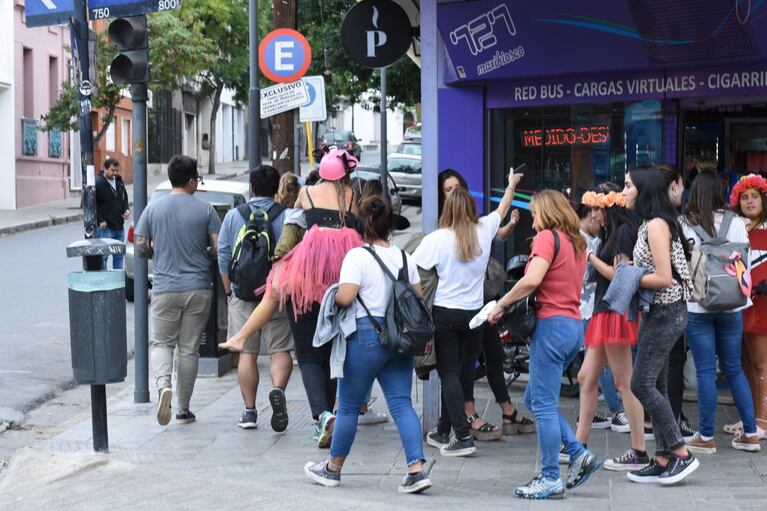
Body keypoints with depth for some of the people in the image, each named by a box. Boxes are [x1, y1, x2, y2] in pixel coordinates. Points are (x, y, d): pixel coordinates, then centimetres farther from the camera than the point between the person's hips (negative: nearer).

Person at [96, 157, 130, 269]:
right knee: (103, 256, -4)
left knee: (119, 256, 12)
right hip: (105, 226, -7)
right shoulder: (98, 183, -11)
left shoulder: (119, 181, 12)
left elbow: (125, 199, 25)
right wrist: (100, 220, -16)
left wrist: (126, 209, 5)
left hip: (119, 226, 7)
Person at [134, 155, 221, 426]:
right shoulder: (205, 209, -3)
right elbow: (220, 248, -5)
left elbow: (141, 249, 2)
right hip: (199, 288, 0)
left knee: (161, 343, 11)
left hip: (165, 288, 0)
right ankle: (183, 409, 12)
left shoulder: (153, 208, 0)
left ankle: (164, 385, -19)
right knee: (189, 348, 8)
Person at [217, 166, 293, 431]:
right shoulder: (287, 216, -2)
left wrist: (228, 291, 14)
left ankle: (249, 411, 9)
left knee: (247, 353, 8)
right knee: (280, 350, 5)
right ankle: (278, 389, -22)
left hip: (243, 294, 1)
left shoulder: (233, 216, 3)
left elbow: (223, 256, 5)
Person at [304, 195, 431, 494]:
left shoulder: (357, 256, -10)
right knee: (402, 404, 3)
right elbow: (419, 297, 13)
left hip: (367, 336, -5)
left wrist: (332, 295, 2)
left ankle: (333, 468, 23)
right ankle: (416, 470, -8)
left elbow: (345, 297, -19)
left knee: (349, 405, 8)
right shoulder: (404, 257, 8)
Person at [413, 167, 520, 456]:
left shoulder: (437, 239, -12)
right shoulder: (483, 231, 0)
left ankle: (463, 437, -10)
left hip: (445, 313, -4)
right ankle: (444, 432, 23)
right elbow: (501, 211, 21)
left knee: (449, 375, -1)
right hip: (474, 313, 4)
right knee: (461, 373, 13)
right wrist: (512, 185, 38)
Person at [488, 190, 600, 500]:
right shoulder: (576, 242, 18)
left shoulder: (547, 236, -8)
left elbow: (532, 280, -22)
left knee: (543, 404, -3)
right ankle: (579, 454, 11)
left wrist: (502, 305, -10)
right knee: (535, 399, 17)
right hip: (574, 325, 9)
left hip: (552, 323, -9)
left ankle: (550, 480, 0)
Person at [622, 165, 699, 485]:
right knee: (655, 386, 10)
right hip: (657, 313, 10)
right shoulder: (649, 224, 14)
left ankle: (681, 454, -4)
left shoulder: (656, 225, -16)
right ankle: (663, 460, 13)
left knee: (642, 384, -9)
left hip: (665, 313, -10)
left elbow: (664, 279, -21)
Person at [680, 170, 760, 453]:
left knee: (705, 371, 2)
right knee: (734, 369, 13)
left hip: (696, 306, -2)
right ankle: (750, 433, 15)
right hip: (731, 306, 2)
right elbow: (745, 262, 3)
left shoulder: (683, 225, -8)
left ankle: (706, 437, 6)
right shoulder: (735, 223, -1)